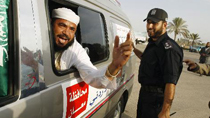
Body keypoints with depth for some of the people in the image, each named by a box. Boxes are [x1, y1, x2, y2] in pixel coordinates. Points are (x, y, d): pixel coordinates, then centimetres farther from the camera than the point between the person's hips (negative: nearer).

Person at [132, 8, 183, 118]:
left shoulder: (168, 48, -24)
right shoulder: (152, 43, 7)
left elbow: (171, 83, -29)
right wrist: (133, 49, 19)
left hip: (156, 97, -9)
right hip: (145, 92, 10)